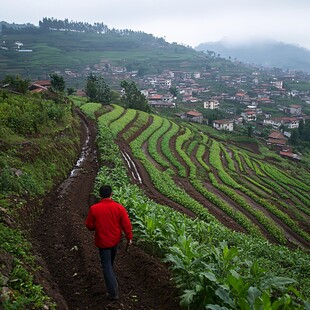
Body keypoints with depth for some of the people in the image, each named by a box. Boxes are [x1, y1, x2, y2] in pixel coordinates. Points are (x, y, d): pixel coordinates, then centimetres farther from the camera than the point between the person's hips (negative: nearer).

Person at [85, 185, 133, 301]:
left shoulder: (94, 209, -18)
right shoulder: (119, 207, -15)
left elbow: (89, 226, -7)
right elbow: (126, 224, -10)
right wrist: (129, 237, 3)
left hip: (103, 241, -3)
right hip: (115, 239, 3)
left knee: (106, 265, 6)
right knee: (110, 261, 29)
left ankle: (113, 293, 6)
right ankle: (111, 276, 53)